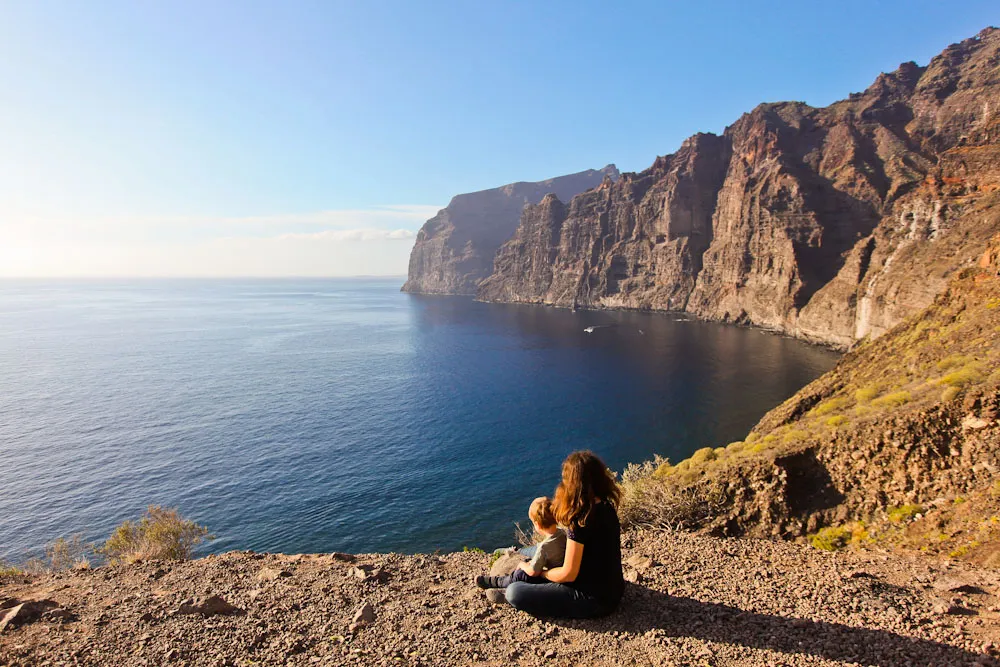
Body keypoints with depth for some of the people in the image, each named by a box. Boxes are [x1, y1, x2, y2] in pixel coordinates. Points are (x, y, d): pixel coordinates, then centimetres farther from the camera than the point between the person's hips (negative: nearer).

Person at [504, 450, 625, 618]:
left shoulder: (581, 519, -25)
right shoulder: (607, 507, -1)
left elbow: (568, 574, -20)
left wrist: (540, 572, -2)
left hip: (594, 600, -9)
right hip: (612, 591, 9)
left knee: (514, 592, -13)